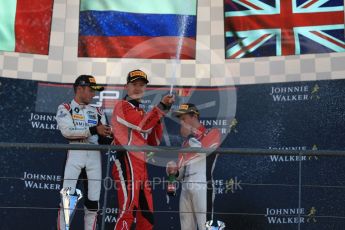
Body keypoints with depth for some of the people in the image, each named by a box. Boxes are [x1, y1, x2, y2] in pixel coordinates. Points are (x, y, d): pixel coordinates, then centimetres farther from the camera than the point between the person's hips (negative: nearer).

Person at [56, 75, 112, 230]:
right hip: (75, 152, -4)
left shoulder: (97, 112, 22)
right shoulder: (65, 108, 7)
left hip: (94, 154, 4)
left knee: (93, 201, 2)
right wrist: (93, 130, -14)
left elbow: (103, 134, 14)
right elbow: (67, 130, -10)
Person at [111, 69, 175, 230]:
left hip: (141, 165, 9)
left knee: (147, 215, 10)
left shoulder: (142, 112, 24)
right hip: (127, 162, -9)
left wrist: (158, 120, 5)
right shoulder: (122, 106, -1)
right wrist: (162, 107, -16)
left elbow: (153, 142, 17)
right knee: (128, 210, -16)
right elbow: (143, 125, -18)